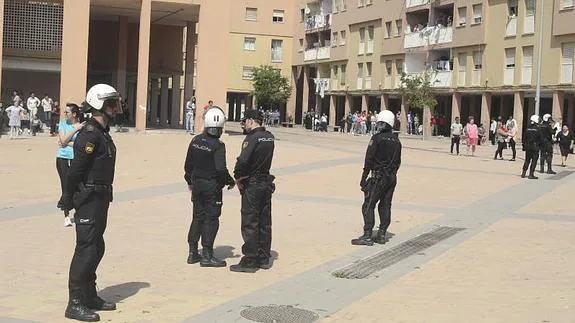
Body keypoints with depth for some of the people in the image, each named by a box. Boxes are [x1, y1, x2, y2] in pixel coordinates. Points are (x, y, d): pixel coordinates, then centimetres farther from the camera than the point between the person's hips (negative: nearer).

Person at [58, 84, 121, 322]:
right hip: (89, 199, -10)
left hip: (99, 199, 10)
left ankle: (89, 296, 27)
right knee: (86, 250, -7)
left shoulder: (102, 132, 15)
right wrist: (69, 200, -15)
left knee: (96, 248, 16)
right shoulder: (90, 135, -18)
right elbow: (75, 170, -21)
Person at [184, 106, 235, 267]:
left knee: (198, 217, 15)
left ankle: (193, 252, 19)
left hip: (197, 184, 6)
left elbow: (188, 164, 11)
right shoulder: (218, 145, -18)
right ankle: (207, 255, 2)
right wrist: (230, 182, -4)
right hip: (212, 186, -6)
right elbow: (221, 169, -21)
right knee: (211, 219, 1)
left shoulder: (195, 141, 3)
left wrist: (190, 181, 24)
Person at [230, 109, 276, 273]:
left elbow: (243, 160, -25)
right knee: (264, 222, 13)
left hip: (252, 184, -8)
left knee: (250, 223, -3)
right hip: (266, 182, 8)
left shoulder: (252, 138, -16)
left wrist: (238, 178, -9)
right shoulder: (270, 137, 8)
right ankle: (264, 258, 20)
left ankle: (249, 261, 0)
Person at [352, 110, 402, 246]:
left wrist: (364, 178, -8)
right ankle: (382, 235, 14)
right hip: (392, 178, 7)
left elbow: (369, 160, -12)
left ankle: (367, 236, -9)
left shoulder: (377, 138, -11)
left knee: (368, 206, -5)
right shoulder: (396, 140, 10)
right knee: (385, 206, 12)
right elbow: (398, 162, 13)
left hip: (378, 177, -7)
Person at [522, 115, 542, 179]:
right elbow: (540, 139, -8)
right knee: (534, 161, 1)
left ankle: (523, 173, 15)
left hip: (528, 147, 5)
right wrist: (540, 145, 6)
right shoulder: (537, 129, -11)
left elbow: (524, 138, 6)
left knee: (527, 160, 15)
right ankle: (531, 174, -2)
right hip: (535, 147, -5)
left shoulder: (527, 129, 2)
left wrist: (524, 146, 13)